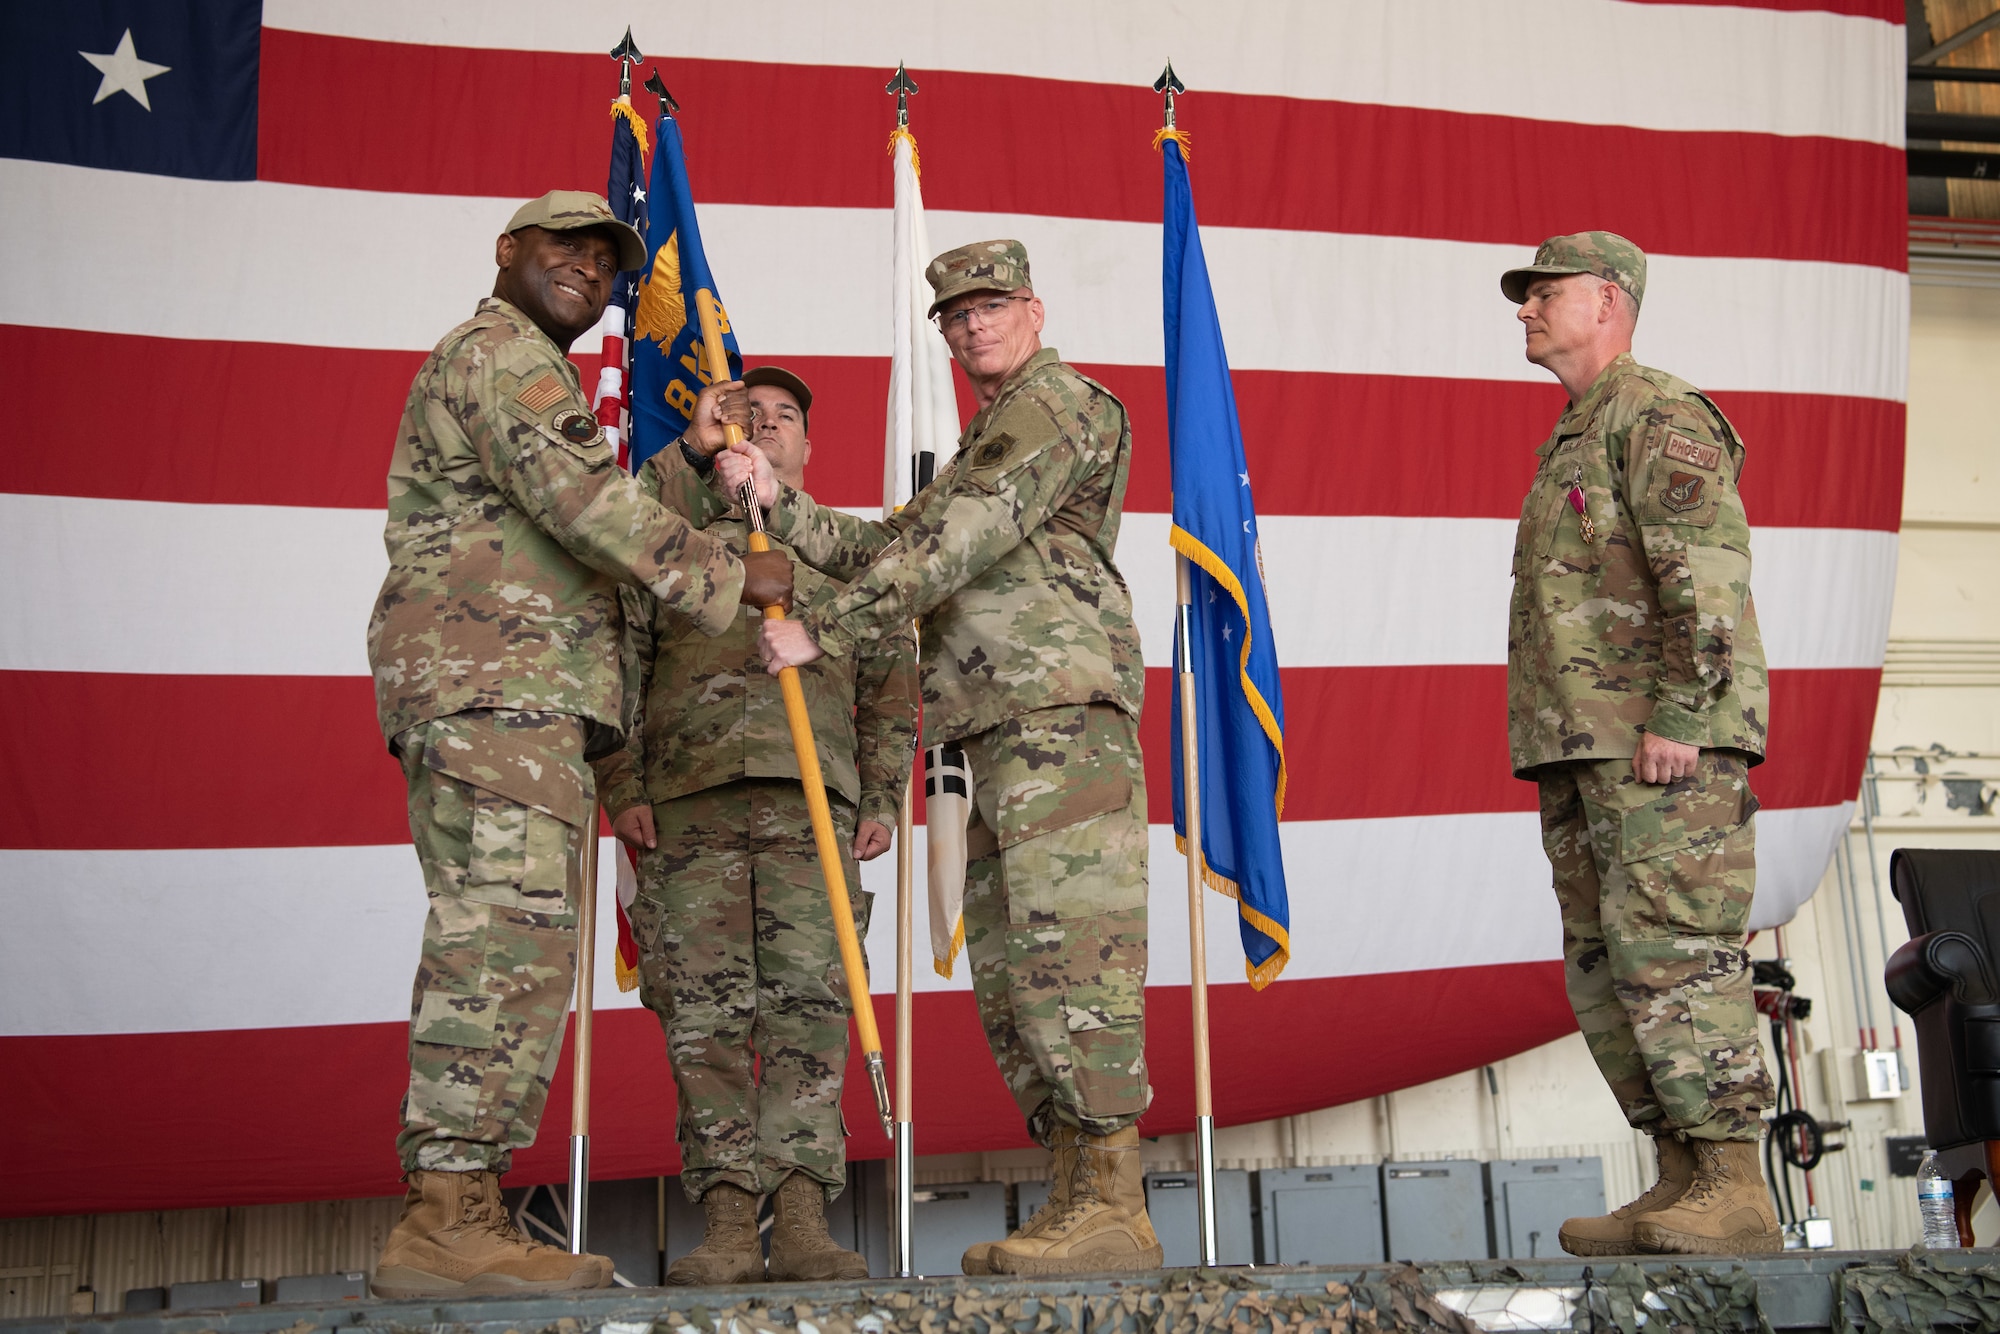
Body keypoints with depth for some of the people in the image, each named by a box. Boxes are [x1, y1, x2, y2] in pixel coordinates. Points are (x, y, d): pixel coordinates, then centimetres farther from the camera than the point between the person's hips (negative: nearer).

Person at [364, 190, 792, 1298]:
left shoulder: (526, 372, 33)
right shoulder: (500, 351, -1)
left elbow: (600, 517, 29)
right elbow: (582, 502, -16)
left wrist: (695, 453, 23)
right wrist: (730, 579, -11)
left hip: (509, 696, 11)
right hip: (492, 679, -11)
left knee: (496, 944, 5)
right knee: (510, 931, -17)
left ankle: (457, 1213, 3)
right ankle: (447, 1218, -20)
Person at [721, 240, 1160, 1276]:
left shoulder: (1057, 403, -1)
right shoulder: (987, 446, 30)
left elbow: (953, 547, -13)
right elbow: (885, 550, 21)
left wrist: (821, 634, -12)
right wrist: (779, 501, 8)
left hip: (1060, 715, -10)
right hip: (1009, 737, 10)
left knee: (1066, 948, -15)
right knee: (1009, 966, 7)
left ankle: (1112, 1209, -15)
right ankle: (1080, 1201, 10)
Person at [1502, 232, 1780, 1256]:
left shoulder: (1657, 413, -5)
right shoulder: (1574, 443, 25)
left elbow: (1708, 571, -17)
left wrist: (1679, 717, -23)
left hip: (1667, 746, -10)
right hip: (1585, 751, 10)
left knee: (1671, 951, -13)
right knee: (1604, 966, 7)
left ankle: (1737, 1192, -9)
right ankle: (1685, 1188, 10)